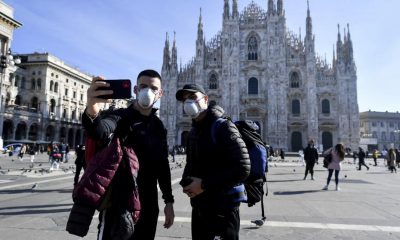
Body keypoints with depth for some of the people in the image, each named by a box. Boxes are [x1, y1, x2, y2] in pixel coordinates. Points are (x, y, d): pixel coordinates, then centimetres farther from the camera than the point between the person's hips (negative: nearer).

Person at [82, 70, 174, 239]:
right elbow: (99, 131, -30)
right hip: (117, 203, -4)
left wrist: (168, 200, 10)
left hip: (148, 206, 5)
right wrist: (92, 112, -52)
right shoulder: (120, 116, -7)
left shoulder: (159, 126, 8)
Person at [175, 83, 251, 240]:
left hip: (223, 208, -7)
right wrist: (185, 183, 0)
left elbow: (243, 168, -22)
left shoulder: (223, 127, -13)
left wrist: (204, 184, -20)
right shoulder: (193, 132, 12)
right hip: (199, 207, 8)